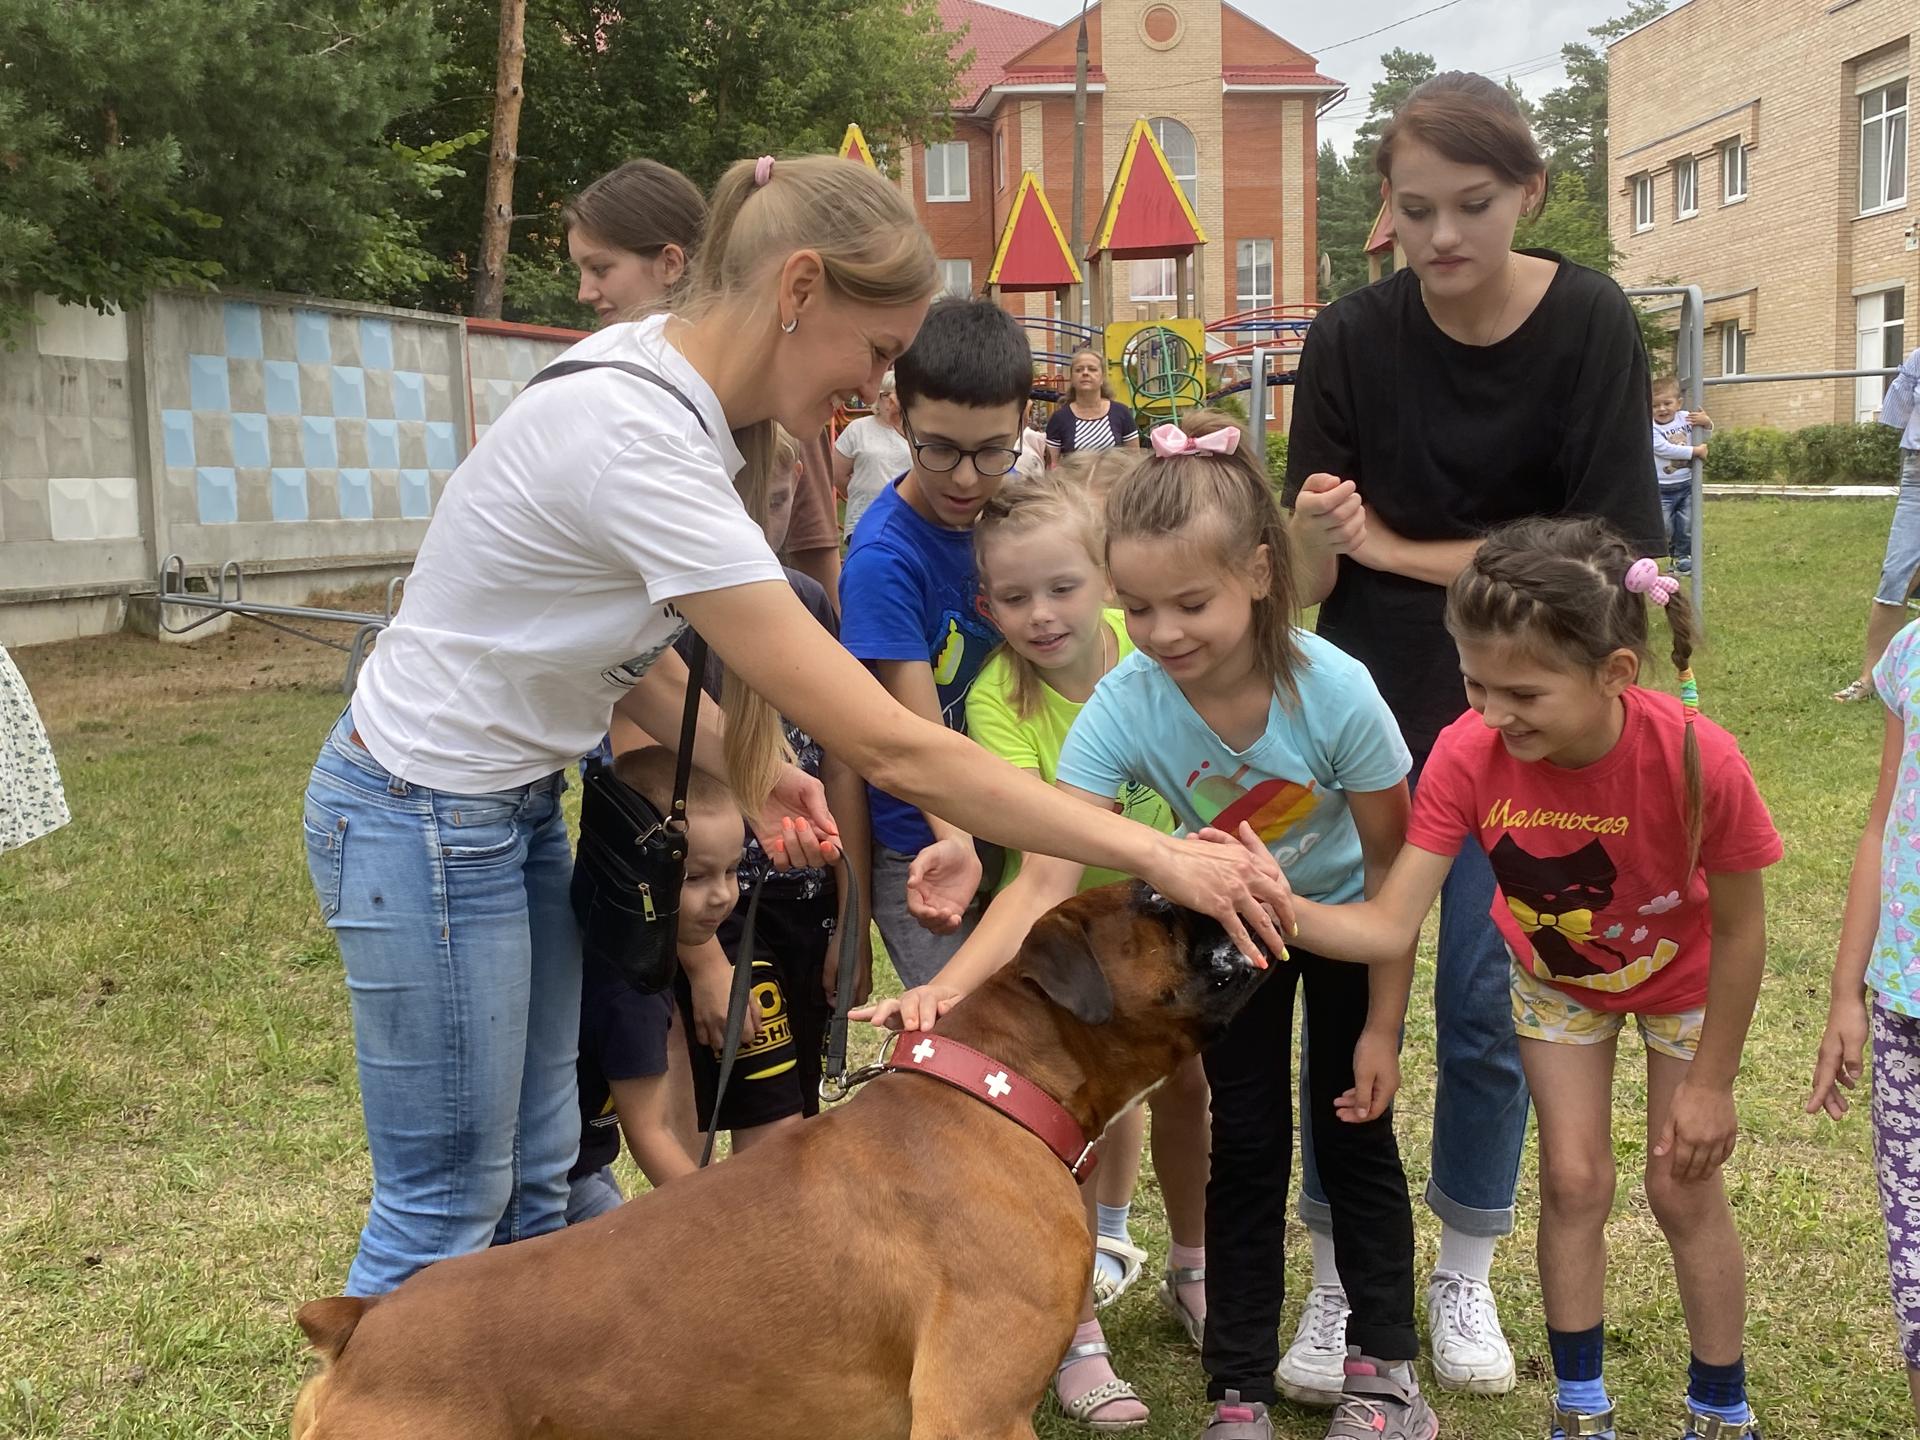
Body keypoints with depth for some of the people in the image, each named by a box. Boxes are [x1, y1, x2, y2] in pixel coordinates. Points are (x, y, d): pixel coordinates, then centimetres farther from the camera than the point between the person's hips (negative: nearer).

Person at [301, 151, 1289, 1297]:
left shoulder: (656, 376, -3)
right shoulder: (640, 445, -32)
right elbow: (890, 747, -33)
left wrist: (742, 764, -9)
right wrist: (1158, 856, -28)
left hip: (517, 800, 9)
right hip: (425, 820, -9)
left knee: (539, 1177, 15)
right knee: (448, 1212, 4)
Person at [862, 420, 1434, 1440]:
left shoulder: (1335, 692, -33)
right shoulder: (1125, 706, -31)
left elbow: (1390, 869, -19)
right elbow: (1047, 879, -38)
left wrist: (1380, 1029, -12)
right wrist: (949, 986, -54)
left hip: (1344, 919, -1)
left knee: (1354, 1131, 4)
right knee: (1245, 1145, 4)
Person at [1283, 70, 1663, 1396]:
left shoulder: (1591, 328, -10)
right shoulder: (1353, 339, -8)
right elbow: (1310, 579, -8)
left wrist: (1395, 549, -12)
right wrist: (1318, 532, -31)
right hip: (1367, 713, 1)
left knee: (1487, 1006, 6)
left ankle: (1467, 1276, 24)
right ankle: (1341, 1279, 17)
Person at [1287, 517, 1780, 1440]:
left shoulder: (1696, 760, -39)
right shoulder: (1467, 756, -34)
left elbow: (1739, 929, -23)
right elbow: (1388, 927, -33)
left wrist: (1710, 1081, -13)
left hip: (1681, 978, -2)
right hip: (1557, 978, 2)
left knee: (1683, 1188, 7)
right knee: (1574, 1181, 6)